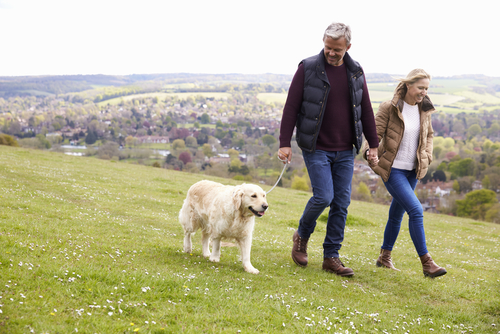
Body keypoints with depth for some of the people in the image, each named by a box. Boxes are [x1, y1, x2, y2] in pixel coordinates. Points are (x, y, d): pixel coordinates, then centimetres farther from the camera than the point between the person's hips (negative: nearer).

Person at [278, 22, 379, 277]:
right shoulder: (308, 69, -6)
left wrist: (373, 145, 11)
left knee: (341, 203, 3)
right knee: (323, 197, -14)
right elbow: (291, 107, -6)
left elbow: (366, 110, 12)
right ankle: (302, 236, 16)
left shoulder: (355, 72, 6)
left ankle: (331, 257, 13)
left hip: (345, 151, 4)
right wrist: (284, 143, -11)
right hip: (316, 148, -4)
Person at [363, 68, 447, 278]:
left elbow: (429, 135, 20)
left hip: (412, 170, 6)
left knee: (397, 213, 15)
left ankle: (384, 257, 30)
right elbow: (375, 132, -10)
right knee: (416, 210, -16)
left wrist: (427, 156, 5)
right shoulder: (390, 108, -11)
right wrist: (371, 153, -28)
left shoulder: (424, 110, 6)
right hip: (392, 169, -6)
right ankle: (426, 263, -12)